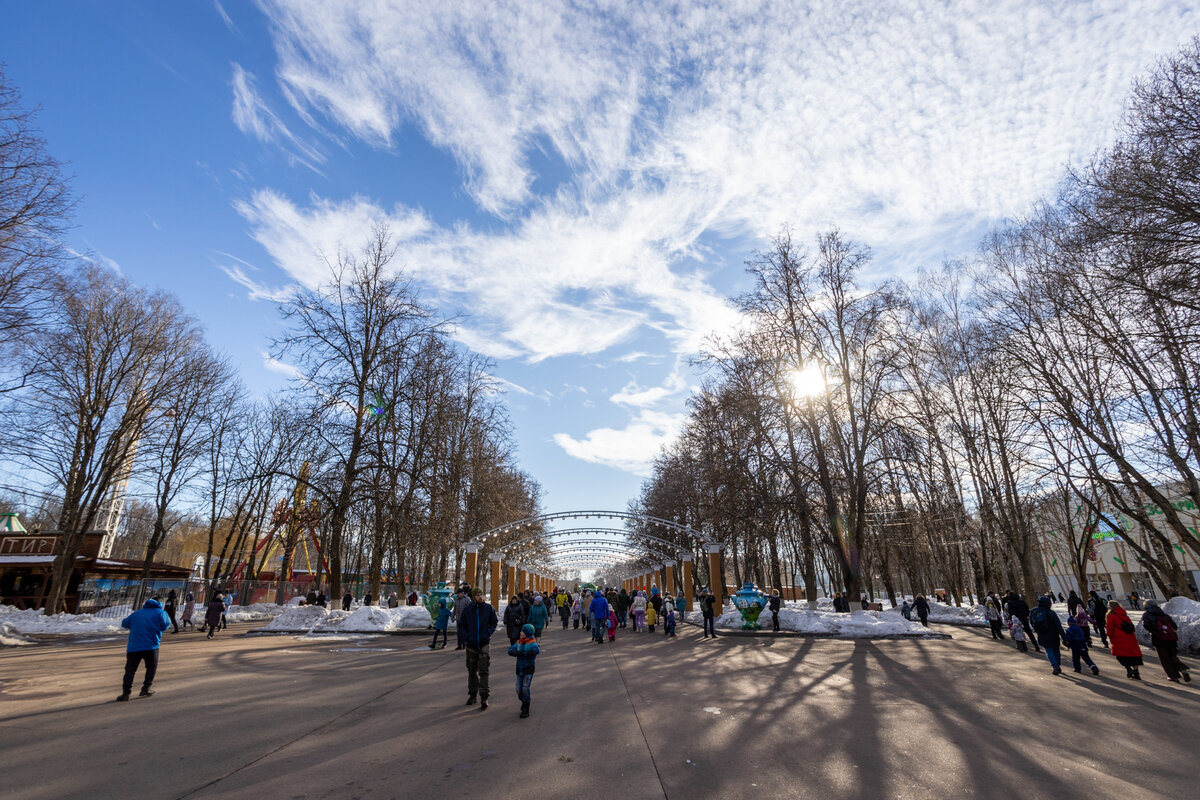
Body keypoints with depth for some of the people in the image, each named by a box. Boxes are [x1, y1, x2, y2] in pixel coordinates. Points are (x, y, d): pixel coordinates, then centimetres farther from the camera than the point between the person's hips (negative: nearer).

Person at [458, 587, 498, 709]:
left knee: (483, 672, -6)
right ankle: (472, 694, 30)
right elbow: (461, 625, 7)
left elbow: (494, 622, 8)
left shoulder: (488, 608, -3)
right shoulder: (467, 609, -3)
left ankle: (484, 697, -3)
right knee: (472, 671, 15)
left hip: (484, 644, -2)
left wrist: (489, 633, -6)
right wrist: (465, 638, -5)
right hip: (471, 644, 2)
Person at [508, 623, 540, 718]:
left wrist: (523, 653, -30)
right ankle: (524, 703, 35)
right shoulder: (518, 642, 7)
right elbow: (510, 650, -1)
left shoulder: (532, 643, -12)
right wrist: (516, 653, -24)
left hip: (528, 669, -6)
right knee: (519, 688, 9)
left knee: (526, 688, -6)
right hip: (519, 669, 6)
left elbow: (536, 650, -32)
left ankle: (525, 710, 6)